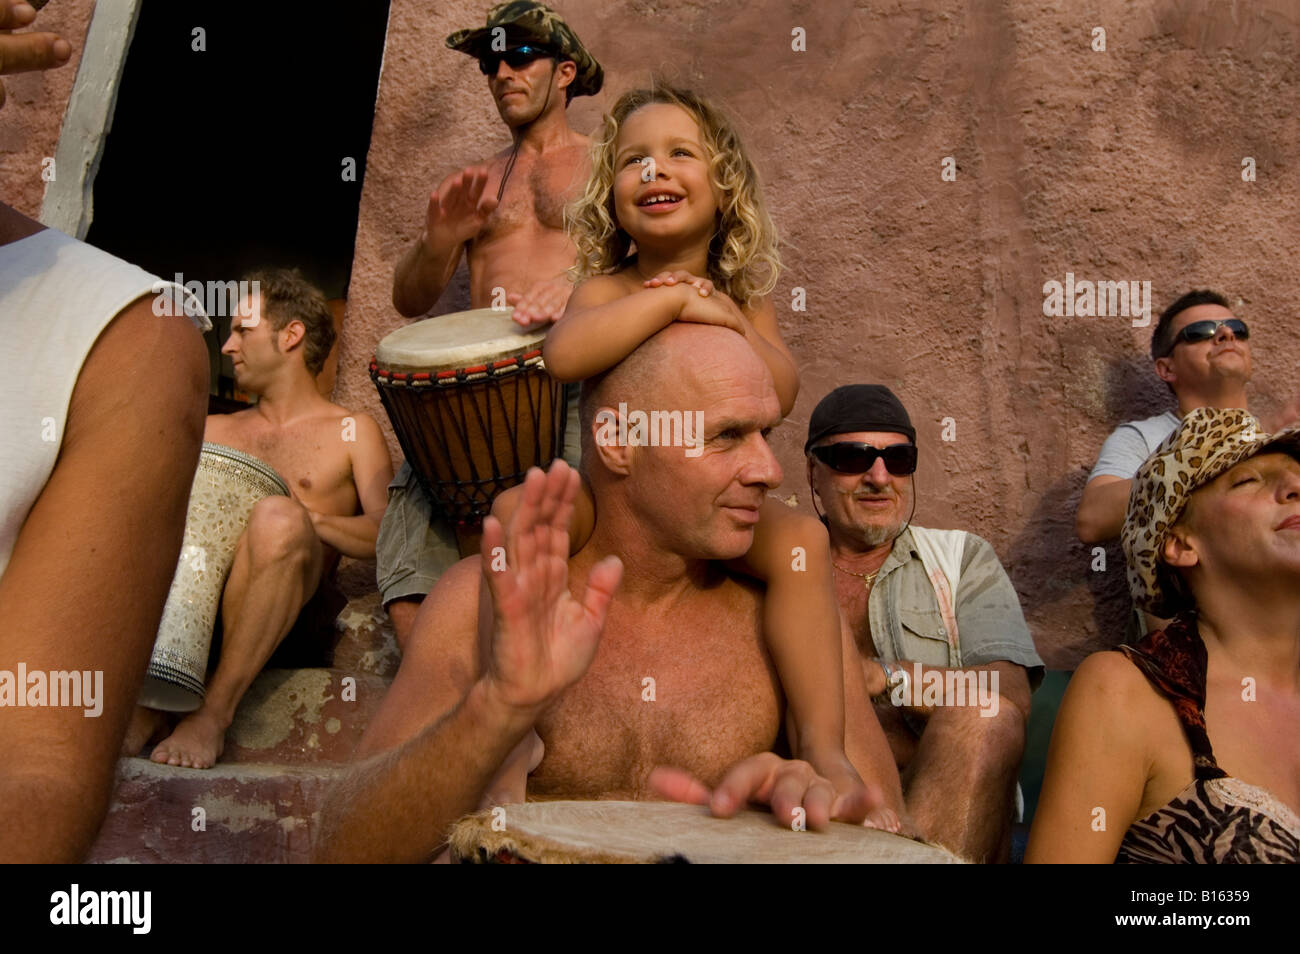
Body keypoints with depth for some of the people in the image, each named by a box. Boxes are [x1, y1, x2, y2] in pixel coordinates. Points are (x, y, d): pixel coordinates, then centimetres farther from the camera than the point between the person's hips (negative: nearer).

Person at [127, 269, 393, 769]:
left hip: (277, 617, -4)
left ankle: (216, 707, -25)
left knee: (276, 517, -35)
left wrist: (300, 518, -12)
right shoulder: (210, 430, 29)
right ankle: (143, 701, -22)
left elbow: (385, 536, 1)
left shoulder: (351, 432, 15)